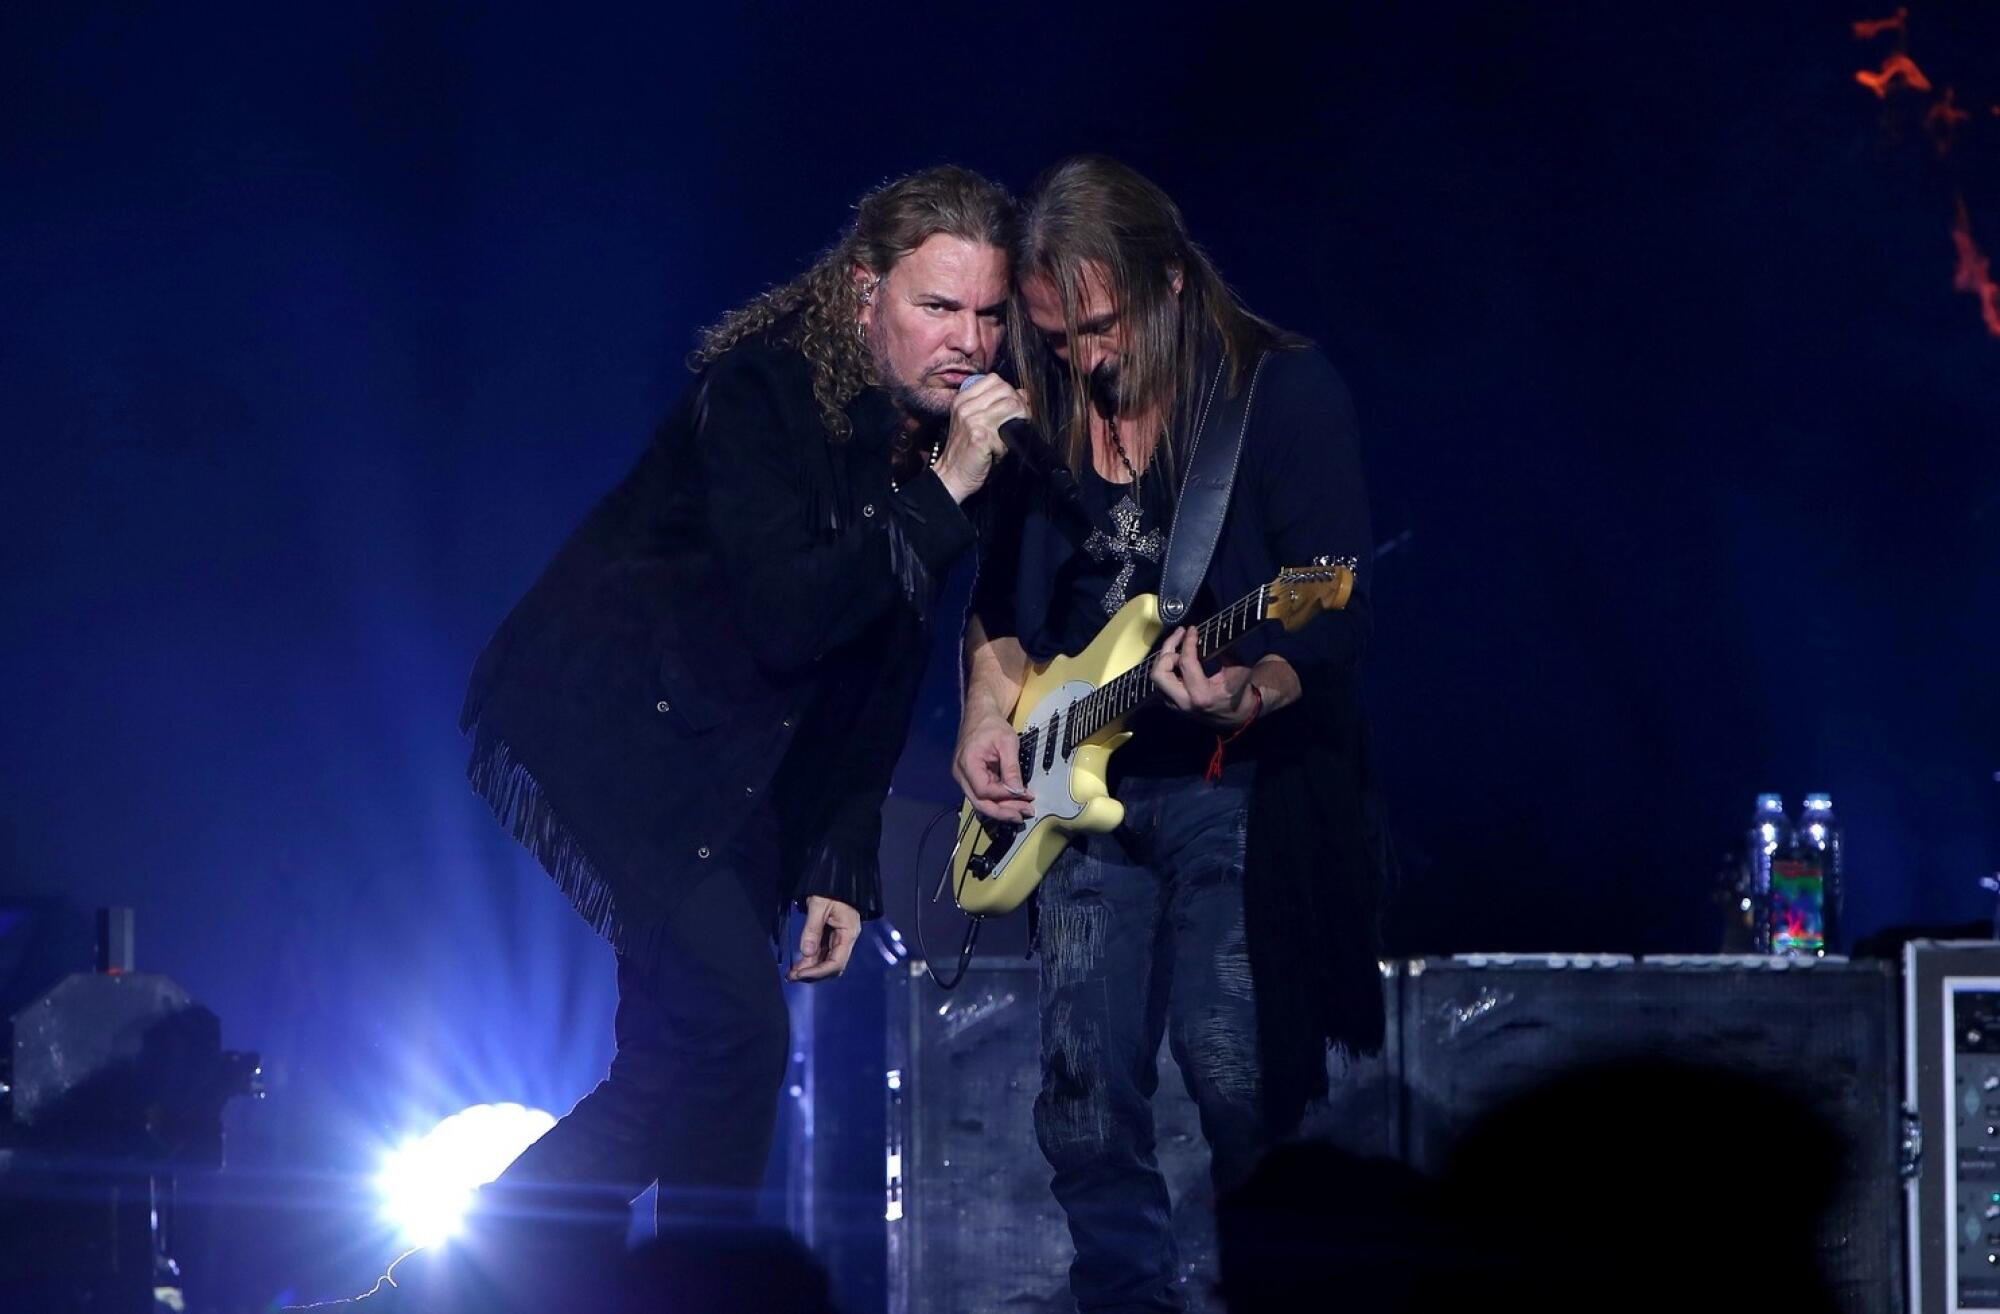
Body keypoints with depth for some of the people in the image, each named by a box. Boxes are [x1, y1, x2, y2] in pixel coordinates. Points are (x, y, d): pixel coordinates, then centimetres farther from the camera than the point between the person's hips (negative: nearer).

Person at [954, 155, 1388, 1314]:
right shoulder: (1049, 406, 8)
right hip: (1085, 786, 5)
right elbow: (1001, 584, 20)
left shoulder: (1285, 391, -8)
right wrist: (992, 692, 1)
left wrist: (1250, 692, -31)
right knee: (1085, 1086, -1)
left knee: (1242, 1079, -11)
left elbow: (1340, 611, -12)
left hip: (1240, 782, -5)